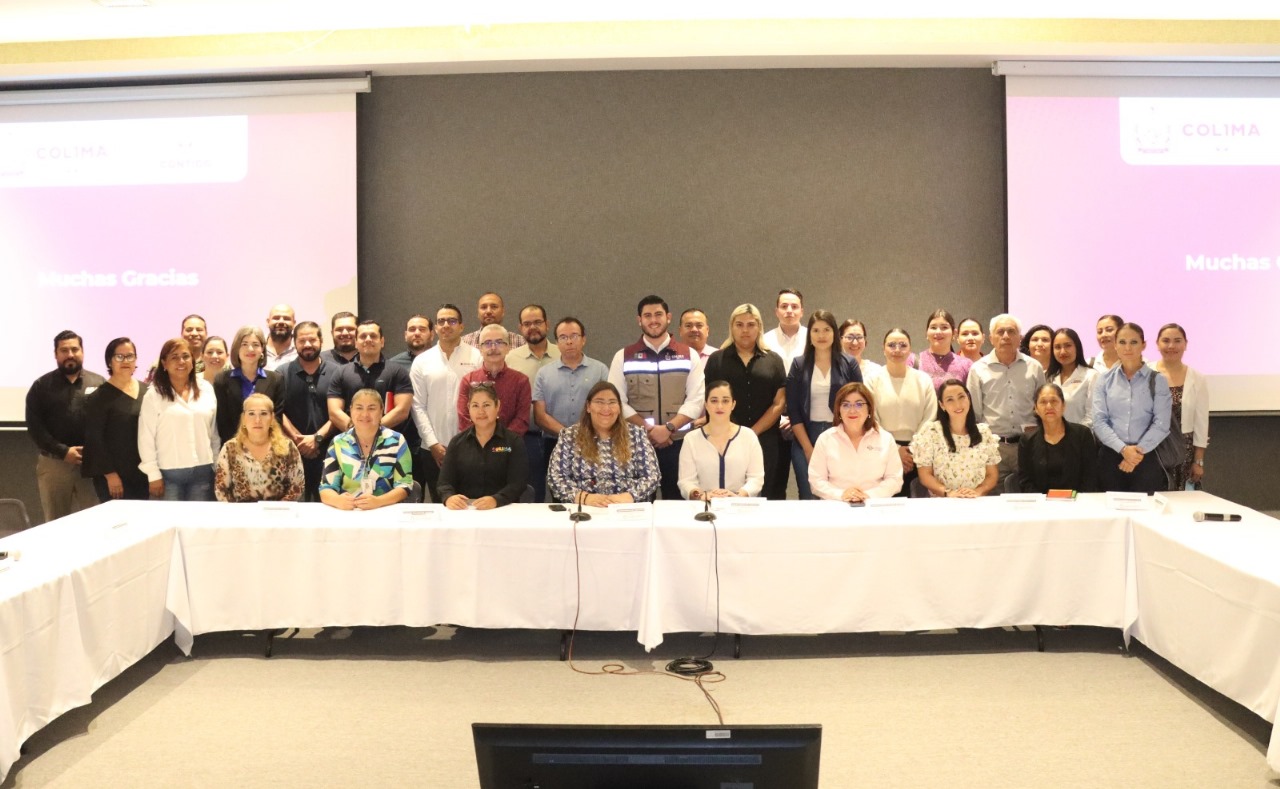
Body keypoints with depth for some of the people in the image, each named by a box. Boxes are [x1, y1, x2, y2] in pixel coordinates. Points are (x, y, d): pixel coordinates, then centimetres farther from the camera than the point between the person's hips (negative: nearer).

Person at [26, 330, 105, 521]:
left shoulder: (99, 384, 6)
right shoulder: (41, 386, 7)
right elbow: (34, 427, 0)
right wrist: (63, 452, -11)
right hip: (53, 464, 1)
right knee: (56, 523, 8)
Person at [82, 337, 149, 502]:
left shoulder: (146, 391, 10)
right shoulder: (99, 397, -4)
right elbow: (94, 439, -8)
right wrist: (109, 473, -13)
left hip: (144, 474, 5)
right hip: (115, 476, -4)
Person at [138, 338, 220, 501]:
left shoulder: (206, 389, 7)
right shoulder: (154, 394, -3)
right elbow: (146, 437, -4)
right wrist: (153, 474, -7)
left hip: (203, 471, 3)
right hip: (169, 473, -3)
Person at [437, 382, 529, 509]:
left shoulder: (514, 441, 5)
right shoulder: (457, 442, 13)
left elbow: (518, 483, -5)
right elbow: (445, 481, 7)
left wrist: (496, 500, -25)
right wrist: (449, 497, -17)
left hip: (503, 511, -2)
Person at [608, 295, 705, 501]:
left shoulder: (689, 355, 7)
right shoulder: (623, 357, 6)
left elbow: (696, 400, -1)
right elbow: (617, 401, -1)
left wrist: (669, 428, -14)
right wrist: (647, 429, -12)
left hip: (679, 442, 0)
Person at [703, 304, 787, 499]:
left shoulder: (773, 360, 9)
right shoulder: (716, 360, 8)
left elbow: (779, 403, 3)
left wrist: (753, 432, -7)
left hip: (765, 442, 1)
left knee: (764, 494, 3)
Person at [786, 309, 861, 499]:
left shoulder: (849, 365, 5)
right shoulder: (799, 365, 5)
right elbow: (793, 411, 1)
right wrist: (809, 449, -7)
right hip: (805, 438, 0)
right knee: (808, 498, -1)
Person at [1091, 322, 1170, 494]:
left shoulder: (1158, 381, 3)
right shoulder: (1104, 380, 6)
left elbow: (1161, 424, -4)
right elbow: (1099, 421, -3)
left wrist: (1139, 451, -13)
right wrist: (1123, 449, -14)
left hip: (1146, 458, -1)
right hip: (1111, 457, 1)